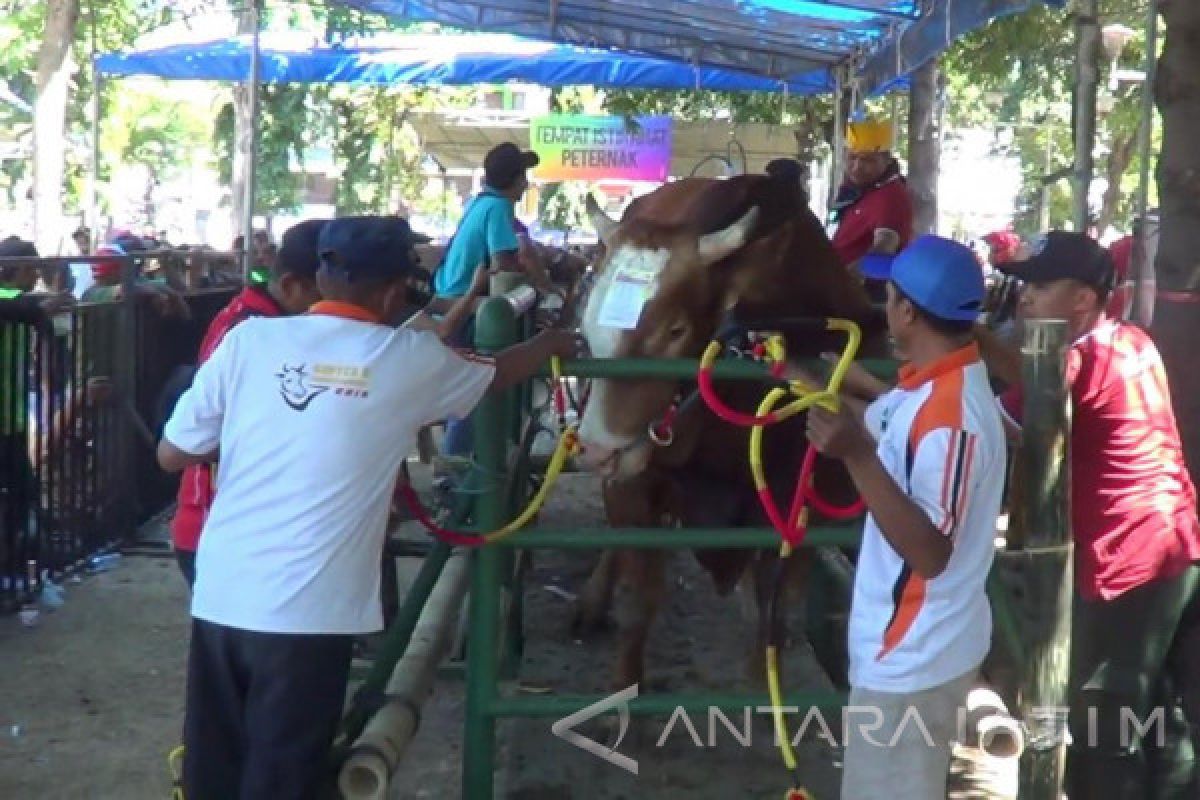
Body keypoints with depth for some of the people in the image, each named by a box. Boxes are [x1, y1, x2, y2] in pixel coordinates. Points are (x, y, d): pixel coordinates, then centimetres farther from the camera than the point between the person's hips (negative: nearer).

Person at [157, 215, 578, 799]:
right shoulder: (412, 362, 0)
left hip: (220, 596, 3)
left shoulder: (249, 339, 1)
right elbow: (496, 373, 21)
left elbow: (172, 455, 6)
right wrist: (552, 342, 41)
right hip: (310, 612, -3)